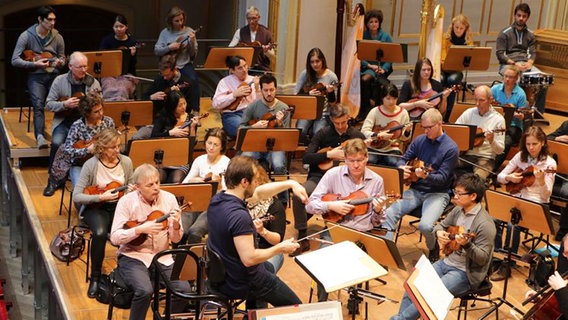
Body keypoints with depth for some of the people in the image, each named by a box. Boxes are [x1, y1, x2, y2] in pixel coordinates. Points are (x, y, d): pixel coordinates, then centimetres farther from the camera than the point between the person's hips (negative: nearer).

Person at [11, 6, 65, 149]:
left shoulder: (57, 37, 5)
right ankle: (40, 137, -41)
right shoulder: (26, 36, -3)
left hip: (54, 75, 3)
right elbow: (15, 60, -6)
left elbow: (62, 58, 15)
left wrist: (60, 63, -10)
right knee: (38, 104, -27)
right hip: (35, 76, -2)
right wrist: (34, 64, -19)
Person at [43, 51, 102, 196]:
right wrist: (65, 104, -16)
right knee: (57, 143, -28)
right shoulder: (60, 81, 0)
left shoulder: (93, 82, 1)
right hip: (64, 121, 0)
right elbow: (48, 104, 1)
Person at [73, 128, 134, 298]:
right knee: (100, 233, -35)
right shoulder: (91, 165, -12)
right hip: (95, 208, -2)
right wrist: (101, 197, -24)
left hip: (118, 206, 3)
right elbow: (76, 197, -14)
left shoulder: (126, 162, -1)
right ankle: (95, 278, -15)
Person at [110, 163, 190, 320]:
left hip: (162, 258, 3)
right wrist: (140, 229, -23)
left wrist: (176, 225, -20)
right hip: (133, 256, -3)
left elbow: (176, 239, 2)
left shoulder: (169, 198, -1)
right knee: (145, 290, -31)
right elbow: (114, 237, -11)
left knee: (184, 289, -20)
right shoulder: (127, 201, -8)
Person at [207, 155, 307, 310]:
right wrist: (280, 248, -20)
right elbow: (249, 259, -34)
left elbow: (258, 193, 7)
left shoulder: (217, 199, -5)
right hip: (240, 284, -9)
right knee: (296, 308, 8)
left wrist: (290, 183, 0)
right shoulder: (239, 216, -34)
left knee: (268, 267, 38)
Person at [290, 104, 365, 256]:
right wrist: (329, 154, -15)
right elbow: (306, 158, -4)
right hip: (320, 176, 0)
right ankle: (303, 239, -13)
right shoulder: (323, 134, 4)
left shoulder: (357, 136, 5)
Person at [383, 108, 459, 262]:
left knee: (425, 225, -28)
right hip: (416, 190, 5)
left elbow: (443, 178, -15)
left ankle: (433, 248, 5)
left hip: (438, 193, -5)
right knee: (388, 213, -18)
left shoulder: (451, 148, -11)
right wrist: (402, 167, -12)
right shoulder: (420, 140, 4)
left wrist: (426, 176, -35)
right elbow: (403, 159, 13)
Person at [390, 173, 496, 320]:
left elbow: (482, 259, -20)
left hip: (466, 273, -8)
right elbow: (441, 225, 19)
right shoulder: (458, 210, 2)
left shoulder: (485, 223, -21)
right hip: (446, 262, 8)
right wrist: (439, 233, -4)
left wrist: (466, 245, -38)